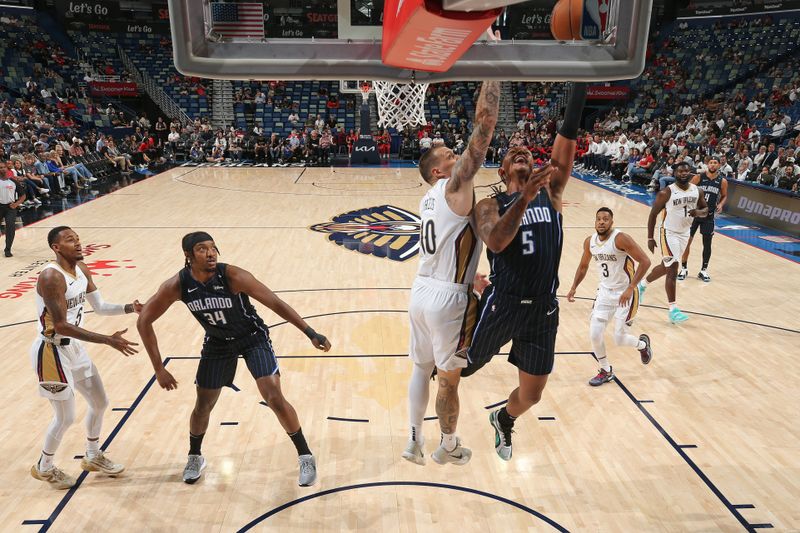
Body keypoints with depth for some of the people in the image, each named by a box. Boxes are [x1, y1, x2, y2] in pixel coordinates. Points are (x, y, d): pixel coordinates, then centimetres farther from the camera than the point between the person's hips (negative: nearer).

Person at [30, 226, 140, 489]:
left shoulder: (82, 269, 1)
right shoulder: (51, 277, -26)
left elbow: (100, 307, 9)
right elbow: (61, 326, -29)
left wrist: (129, 308, -10)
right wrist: (108, 340, -33)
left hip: (73, 346, 9)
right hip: (52, 350, -9)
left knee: (100, 403, 17)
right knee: (66, 417, 3)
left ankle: (93, 456, 38)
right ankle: (43, 467, 30)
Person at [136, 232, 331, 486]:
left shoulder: (233, 276, -30)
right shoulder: (177, 285, -21)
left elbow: (276, 303, -25)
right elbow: (144, 320, -10)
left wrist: (311, 333, -28)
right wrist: (159, 368, -12)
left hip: (253, 338, -3)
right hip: (218, 343, 3)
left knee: (275, 399, -12)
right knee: (203, 406, 13)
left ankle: (305, 457, 6)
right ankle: (195, 457, 42)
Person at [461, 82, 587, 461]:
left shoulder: (551, 192, 5)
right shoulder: (491, 204, -2)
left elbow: (568, 136, -7)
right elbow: (495, 242, -24)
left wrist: (579, 86, -15)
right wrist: (525, 198, -31)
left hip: (543, 308, 3)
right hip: (502, 304, -3)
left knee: (530, 396, 16)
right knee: (463, 368, 16)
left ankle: (503, 421, 50)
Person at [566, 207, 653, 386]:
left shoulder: (621, 239, -21)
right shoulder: (589, 242, -1)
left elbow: (645, 261, -23)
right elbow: (583, 266, 16)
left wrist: (630, 288, -29)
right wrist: (573, 288, 8)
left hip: (625, 294, -5)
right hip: (605, 292, 5)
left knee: (619, 339, -3)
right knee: (595, 334, -3)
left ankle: (642, 344, 33)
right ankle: (606, 372, 20)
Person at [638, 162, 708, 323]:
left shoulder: (696, 190, -1)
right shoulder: (666, 193, -16)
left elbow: (705, 209, 11)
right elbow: (653, 214, -11)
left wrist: (699, 212, -15)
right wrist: (650, 238, -12)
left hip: (684, 233, 7)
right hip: (669, 233, -6)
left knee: (666, 267, 19)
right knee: (673, 270, -11)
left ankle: (642, 284, 44)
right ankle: (673, 310, -5)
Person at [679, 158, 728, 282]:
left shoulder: (722, 181, -2)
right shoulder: (698, 177, -7)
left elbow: (724, 196, 11)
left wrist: (720, 204, -8)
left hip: (709, 216, 1)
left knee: (707, 243, 5)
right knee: (687, 241, 1)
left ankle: (703, 270, 18)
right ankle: (684, 268, 15)